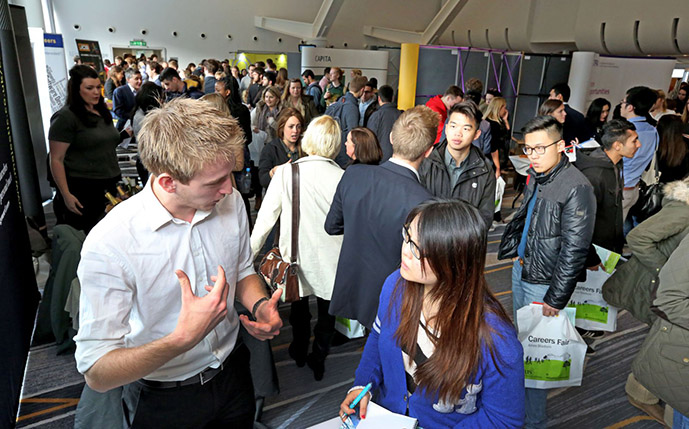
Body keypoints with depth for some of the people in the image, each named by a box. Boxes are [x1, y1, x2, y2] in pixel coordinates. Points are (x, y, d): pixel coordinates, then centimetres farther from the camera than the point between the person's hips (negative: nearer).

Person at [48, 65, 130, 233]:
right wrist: (66, 196, -17)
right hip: (82, 191, -7)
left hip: (108, 187, 7)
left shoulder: (102, 112, 13)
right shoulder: (65, 117, -10)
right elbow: (56, 160, -13)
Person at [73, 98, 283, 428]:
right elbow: (97, 374, -26)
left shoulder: (231, 204, -12)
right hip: (163, 401, -4)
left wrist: (261, 305, -15)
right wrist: (183, 338, -40)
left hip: (232, 374, 5)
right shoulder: (108, 245, -29)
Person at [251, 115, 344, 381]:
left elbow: (266, 216, -11)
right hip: (330, 257, 0)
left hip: (296, 254, 1)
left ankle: (299, 351, 47)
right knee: (326, 311, 21)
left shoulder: (285, 172, -16)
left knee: (299, 305, 26)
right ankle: (318, 360, 36)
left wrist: (251, 251, 1)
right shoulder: (342, 177, -16)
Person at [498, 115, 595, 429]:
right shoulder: (535, 175, 3)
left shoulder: (577, 188, -23)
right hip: (521, 269, 9)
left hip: (544, 282, -8)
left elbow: (574, 251, -22)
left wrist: (555, 300, -19)